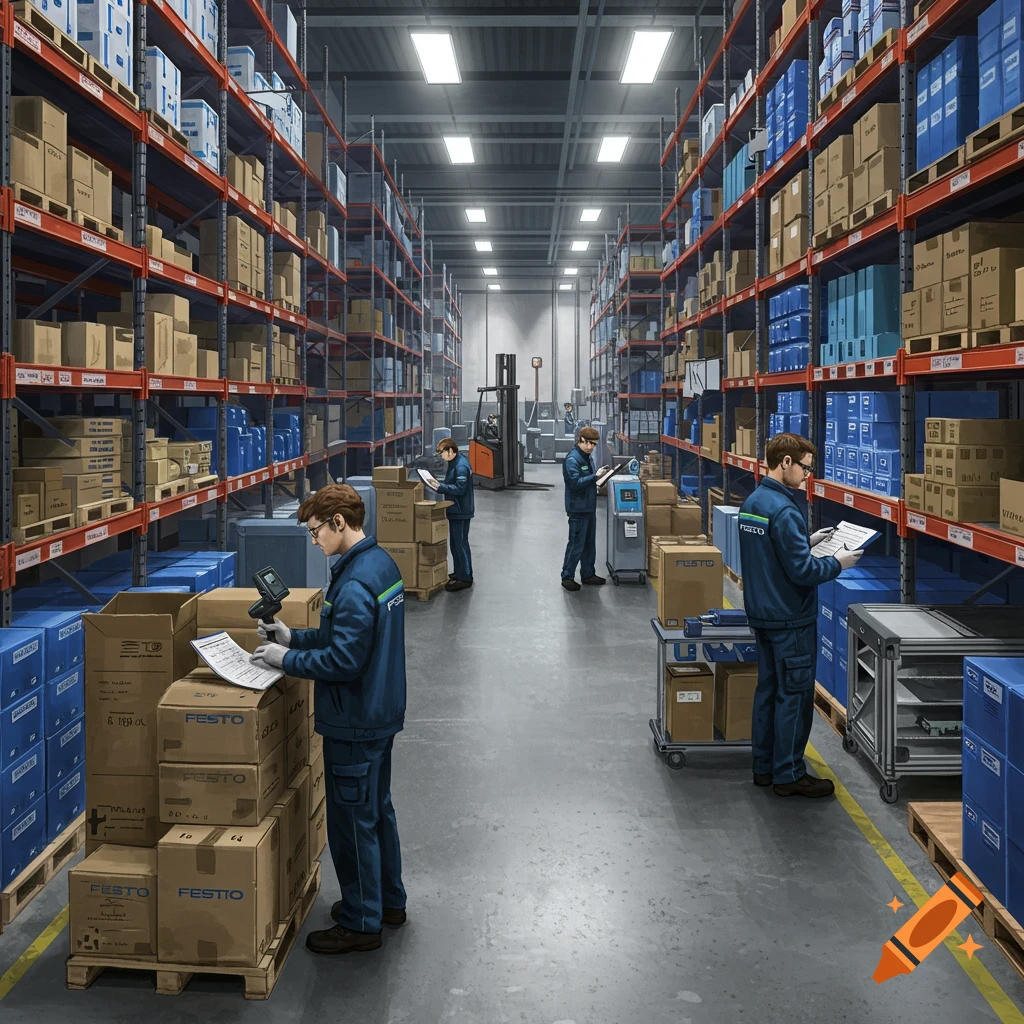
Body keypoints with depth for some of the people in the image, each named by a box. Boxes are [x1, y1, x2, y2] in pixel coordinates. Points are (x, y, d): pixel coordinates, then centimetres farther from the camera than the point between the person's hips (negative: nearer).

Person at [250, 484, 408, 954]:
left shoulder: (354, 584, -26)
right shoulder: (381, 563, 6)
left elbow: (344, 660, -26)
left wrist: (287, 659, -14)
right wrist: (295, 638, 8)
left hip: (354, 723, -10)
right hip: (381, 712, 10)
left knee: (353, 821, 4)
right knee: (378, 809, 22)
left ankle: (361, 924, 17)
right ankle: (389, 901, 37)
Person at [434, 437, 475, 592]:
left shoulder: (461, 466, -22)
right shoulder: (455, 462, 10)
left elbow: (460, 488, -26)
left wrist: (440, 487, -27)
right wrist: (440, 486, 5)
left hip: (461, 511, -10)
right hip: (456, 510, 10)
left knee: (460, 543, -4)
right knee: (455, 543, 17)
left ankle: (466, 578, 3)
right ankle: (459, 573, 28)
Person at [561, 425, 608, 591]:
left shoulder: (587, 457, 12)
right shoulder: (572, 459, -17)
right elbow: (575, 483, -25)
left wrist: (599, 478, 6)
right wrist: (595, 476, -23)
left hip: (590, 507, 9)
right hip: (578, 508, -9)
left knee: (590, 543, 15)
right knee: (576, 544, -3)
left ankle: (588, 574, 25)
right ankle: (567, 577, 6)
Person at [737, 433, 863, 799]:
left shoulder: (752, 501, 6)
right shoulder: (784, 511, -23)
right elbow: (803, 571, -23)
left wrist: (808, 541, 12)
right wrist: (837, 563, -8)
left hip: (762, 614, 9)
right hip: (790, 619, -9)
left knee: (768, 688, 16)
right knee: (794, 696, 1)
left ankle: (764, 766, 25)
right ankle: (789, 775, 9)